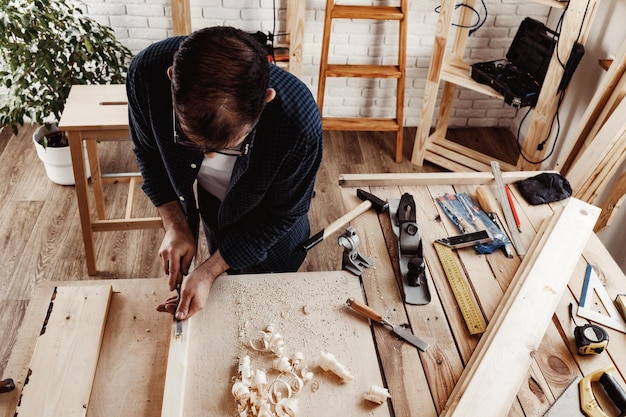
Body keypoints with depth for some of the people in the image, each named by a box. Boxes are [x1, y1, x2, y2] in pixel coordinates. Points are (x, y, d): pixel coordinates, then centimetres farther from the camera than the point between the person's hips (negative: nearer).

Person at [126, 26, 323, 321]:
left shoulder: (300, 123, -43)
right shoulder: (146, 73, -35)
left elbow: (282, 213, -23)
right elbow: (148, 152, -11)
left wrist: (209, 272, -24)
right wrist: (175, 224, -20)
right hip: (209, 203, 2)